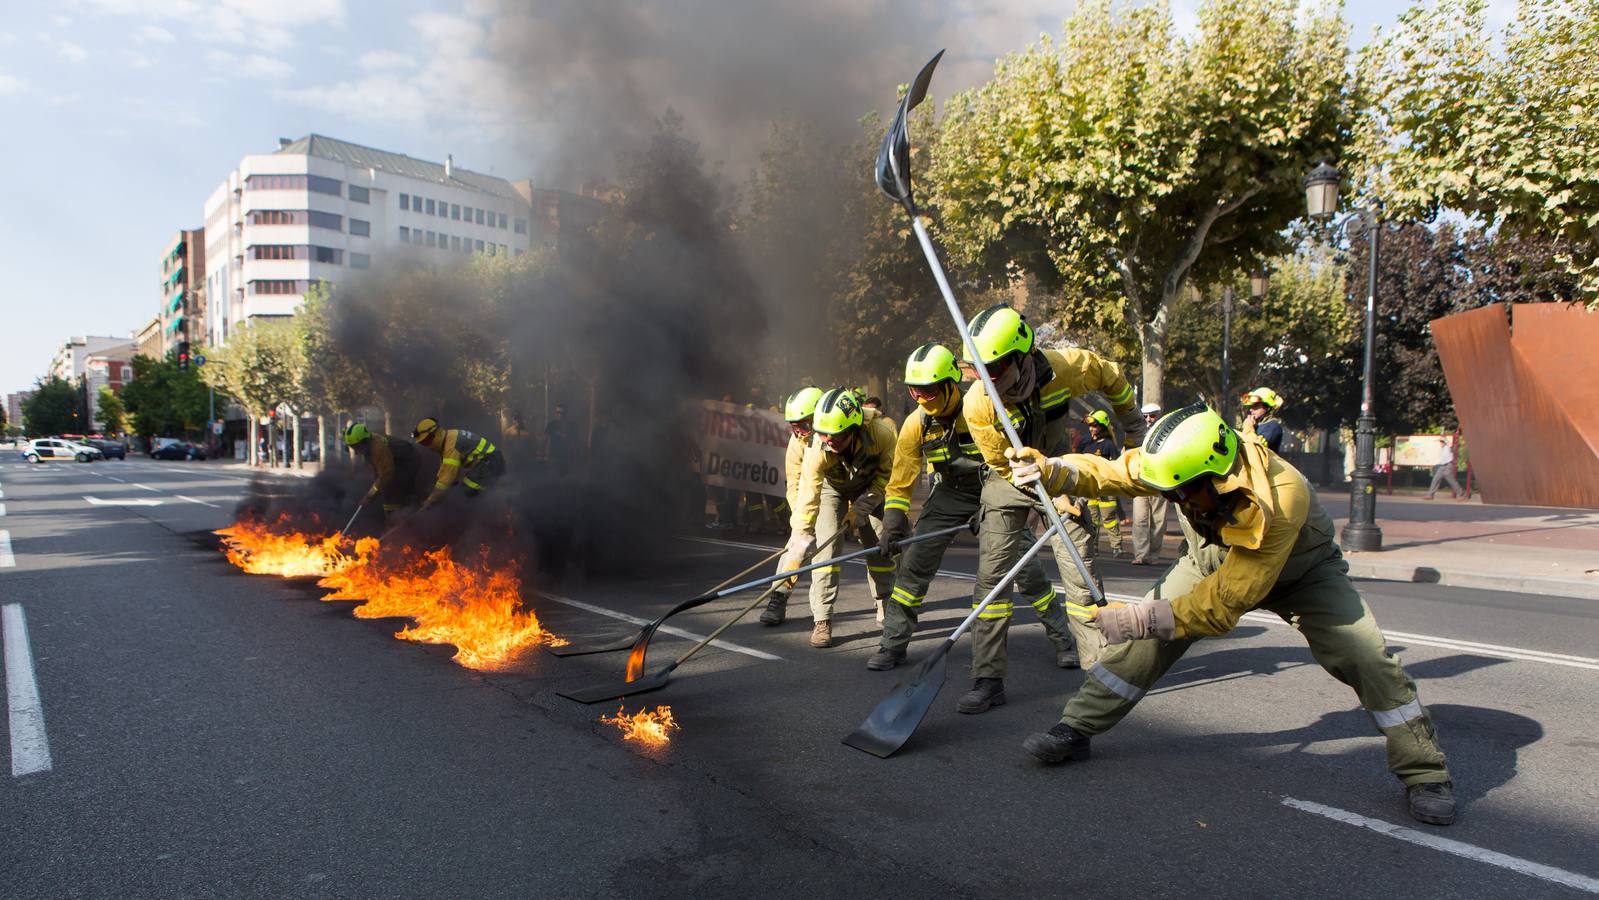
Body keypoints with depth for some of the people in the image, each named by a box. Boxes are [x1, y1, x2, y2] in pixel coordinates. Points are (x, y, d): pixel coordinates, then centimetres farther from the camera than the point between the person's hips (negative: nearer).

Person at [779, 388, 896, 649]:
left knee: (881, 547, 0)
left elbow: (888, 472, -16)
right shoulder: (817, 451, -39)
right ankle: (822, 621, -9)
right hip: (831, 489, -1)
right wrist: (798, 549, -49)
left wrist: (862, 507, -23)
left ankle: (885, 608, 24)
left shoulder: (880, 434, -36)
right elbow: (807, 498, -42)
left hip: (869, 488, 1)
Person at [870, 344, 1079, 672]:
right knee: (913, 565, -5)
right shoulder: (915, 424, -12)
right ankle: (893, 644, 10)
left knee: (1025, 567, -5)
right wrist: (892, 523, -9)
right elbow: (901, 479, -4)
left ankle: (1064, 639, 16)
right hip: (948, 494, 3)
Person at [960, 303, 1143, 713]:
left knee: (1082, 575, -1)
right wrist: (1055, 499, -17)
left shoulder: (1068, 367, -24)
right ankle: (988, 680, -1)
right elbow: (1007, 465, -14)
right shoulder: (977, 403, -26)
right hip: (1008, 480, -1)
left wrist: (1131, 420, 14)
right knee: (991, 576, -9)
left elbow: (1111, 377, 1)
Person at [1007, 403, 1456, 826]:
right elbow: (1109, 473, -24)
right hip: (1213, 560, 3)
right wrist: (1052, 471, -43)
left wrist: (1140, 619, -42)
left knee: (1363, 656, -17)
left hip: (1300, 570, -3)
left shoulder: (1281, 499, -44)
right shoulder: (1186, 464, -32)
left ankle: (1425, 772, 6)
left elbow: (1227, 600, -41)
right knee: (1146, 636, -10)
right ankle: (1075, 730, 0)